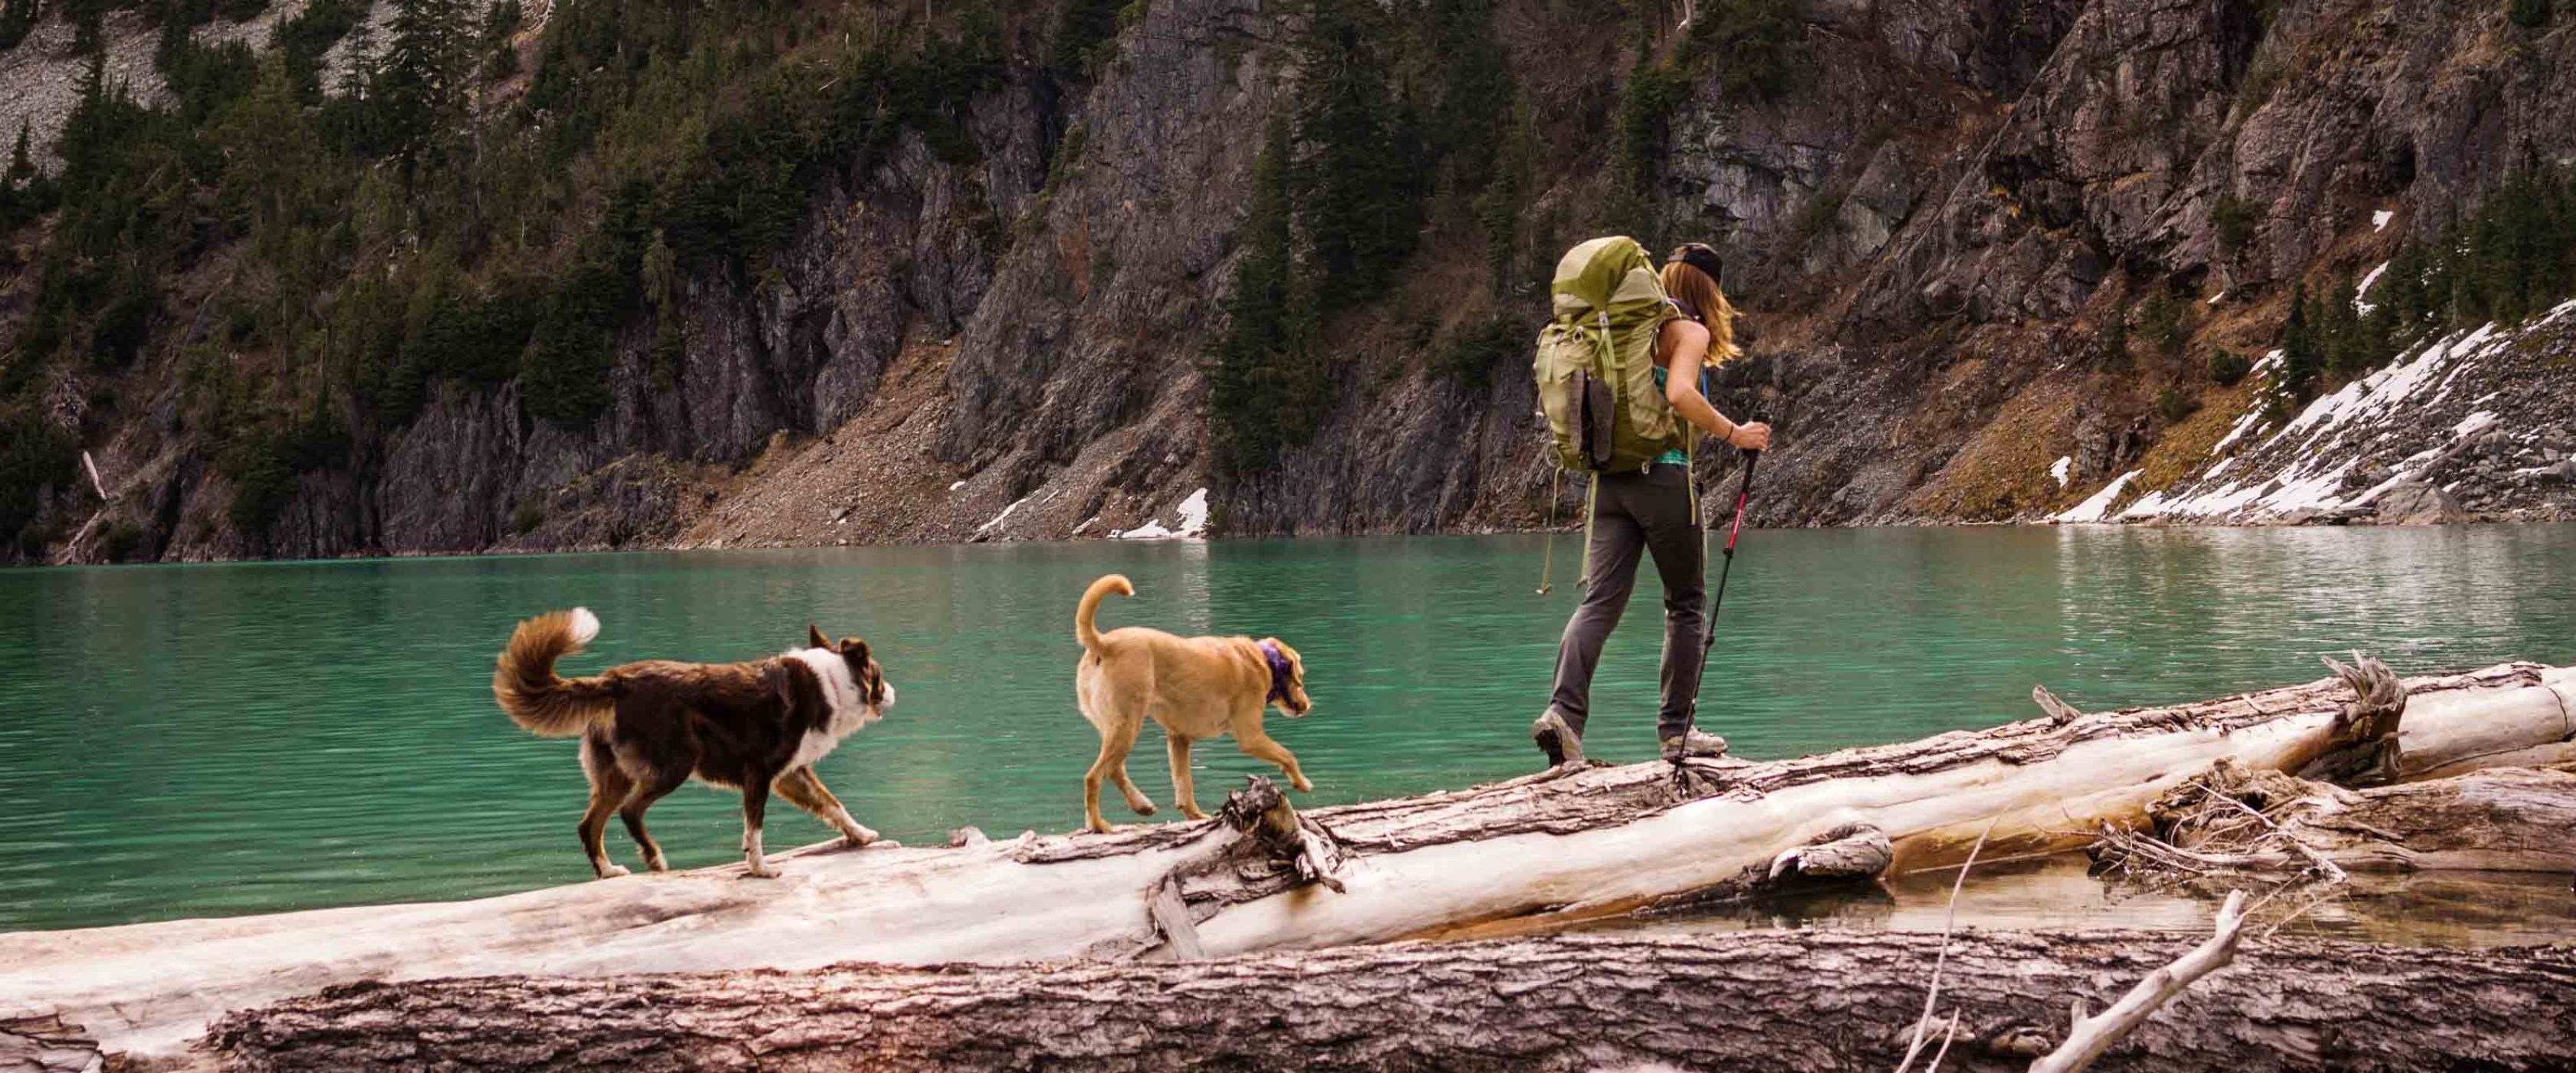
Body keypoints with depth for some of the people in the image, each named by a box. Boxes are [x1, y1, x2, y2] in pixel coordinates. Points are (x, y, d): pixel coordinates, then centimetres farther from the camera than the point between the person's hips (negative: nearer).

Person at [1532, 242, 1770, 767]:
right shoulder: (1689, 330, -3)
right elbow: (1680, 394, -20)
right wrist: (1734, 434, -11)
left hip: (1610, 481, 6)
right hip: (1663, 476, -6)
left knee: (1600, 601, -2)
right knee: (1686, 604, 8)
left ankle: (1564, 712, -21)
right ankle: (1677, 729, 10)